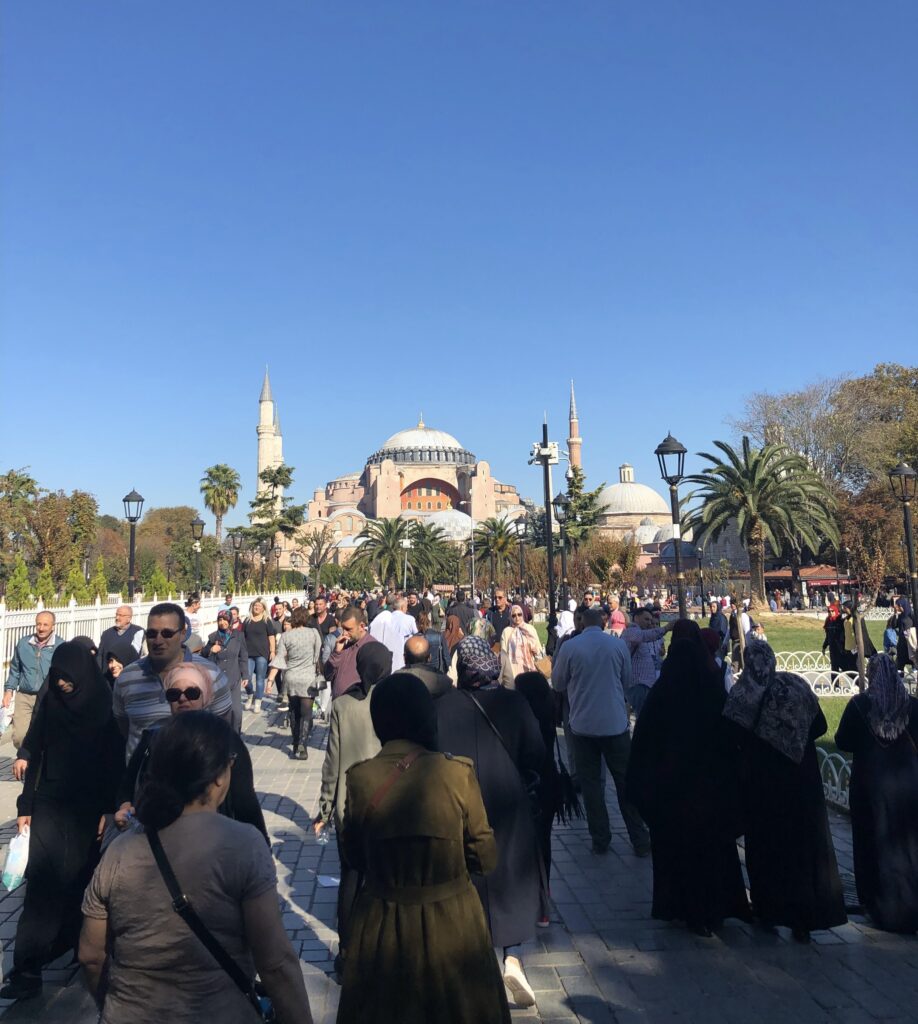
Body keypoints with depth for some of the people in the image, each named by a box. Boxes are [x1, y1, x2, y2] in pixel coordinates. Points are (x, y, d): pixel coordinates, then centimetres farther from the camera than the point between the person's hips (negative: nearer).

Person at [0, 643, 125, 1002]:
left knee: (77, 879, 5)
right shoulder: (49, 704, 1)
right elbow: (35, 757, 8)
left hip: (87, 810, -2)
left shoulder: (104, 710, -8)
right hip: (49, 806, 2)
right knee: (42, 883, -2)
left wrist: (108, 810, -9)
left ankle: (69, 939, 25)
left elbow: (115, 762, -6)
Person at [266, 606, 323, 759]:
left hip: (291, 679, 2)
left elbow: (278, 659, -4)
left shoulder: (285, 636, -1)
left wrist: (270, 679, -2)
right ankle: (302, 746, -14)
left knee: (294, 712, 16)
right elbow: (318, 654, 2)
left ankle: (295, 745, 22)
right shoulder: (314, 633, -5)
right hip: (308, 679, -2)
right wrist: (318, 670, 19)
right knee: (306, 713, -1)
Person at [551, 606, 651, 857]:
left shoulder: (569, 647, -8)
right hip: (616, 724, 1)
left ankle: (600, 841, 14)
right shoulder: (619, 644, -4)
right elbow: (627, 683, 8)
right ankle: (640, 841, 16)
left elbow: (558, 684, 4)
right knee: (626, 782, 10)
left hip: (583, 725, -1)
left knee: (591, 784, 9)